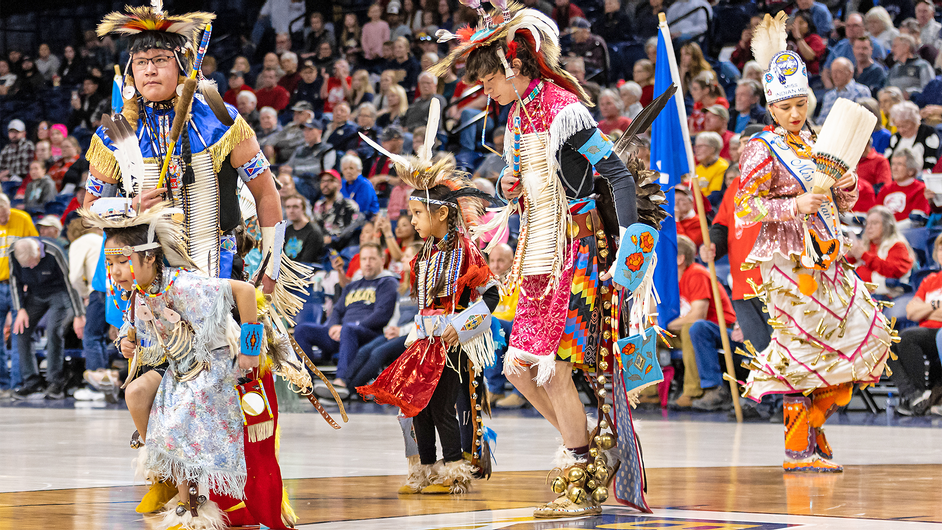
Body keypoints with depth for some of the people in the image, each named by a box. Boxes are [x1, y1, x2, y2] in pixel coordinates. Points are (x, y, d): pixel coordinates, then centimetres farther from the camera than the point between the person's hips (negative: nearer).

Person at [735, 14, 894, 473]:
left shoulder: (814, 142, 16)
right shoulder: (762, 150, -6)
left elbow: (844, 202, 20)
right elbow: (745, 208, -13)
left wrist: (846, 185, -2)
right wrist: (794, 206, -24)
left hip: (826, 258, 8)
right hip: (787, 259, -8)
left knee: (867, 333, 3)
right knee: (805, 347, -10)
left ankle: (812, 423, 14)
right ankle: (797, 449, -1)